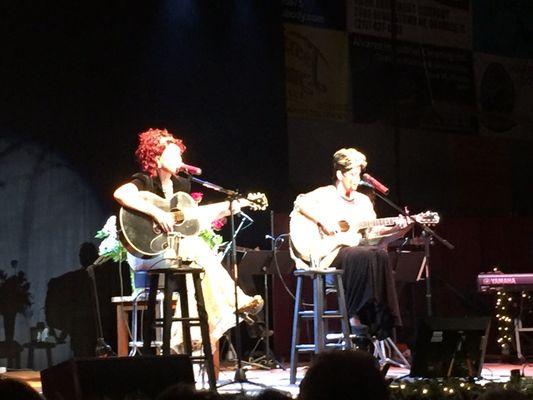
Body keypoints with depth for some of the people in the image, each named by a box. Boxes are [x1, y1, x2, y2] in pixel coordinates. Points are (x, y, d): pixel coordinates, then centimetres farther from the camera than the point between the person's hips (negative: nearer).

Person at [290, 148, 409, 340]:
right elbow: (301, 202, -15)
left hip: (355, 246, 6)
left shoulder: (363, 201, 21)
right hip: (329, 253, -6)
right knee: (364, 255, -34)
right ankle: (355, 315, -28)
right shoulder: (326, 194, 3)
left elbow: (372, 232, 17)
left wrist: (396, 229, 2)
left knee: (380, 254, -27)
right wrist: (323, 221, -22)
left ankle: (381, 322, -26)